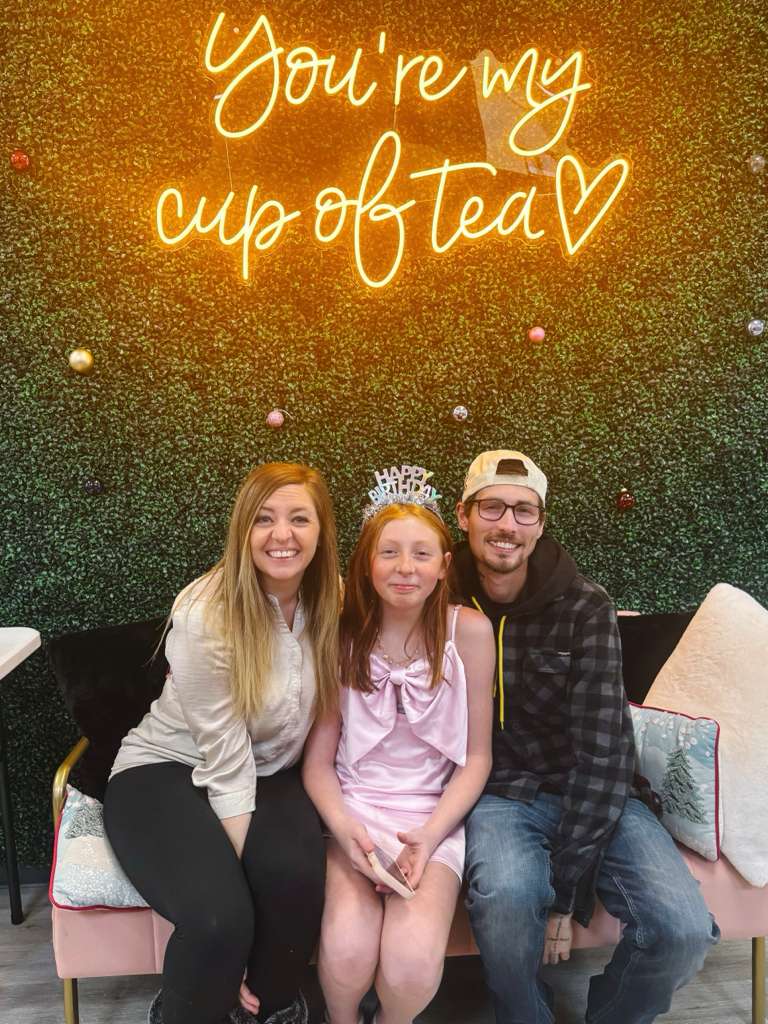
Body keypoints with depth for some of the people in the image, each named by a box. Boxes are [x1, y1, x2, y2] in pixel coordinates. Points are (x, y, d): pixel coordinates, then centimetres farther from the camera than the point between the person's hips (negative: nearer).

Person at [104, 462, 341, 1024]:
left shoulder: (332, 602, -6)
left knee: (297, 875, -28)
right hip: (167, 772, -4)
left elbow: (327, 707, 3)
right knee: (221, 916, -29)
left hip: (272, 774, 4)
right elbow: (225, 758, -20)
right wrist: (249, 864, -20)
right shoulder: (205, 615, -22)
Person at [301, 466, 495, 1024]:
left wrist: (430, 835, -12)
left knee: (413, 966, -22)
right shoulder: (342, 634, -5)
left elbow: (477, 756, -1)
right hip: (351, 810, 1)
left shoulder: (469, 630, -7)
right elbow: (318, 759, 0)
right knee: (346, 952, -22)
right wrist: (344, 829, -17)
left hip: (433, 815, 0)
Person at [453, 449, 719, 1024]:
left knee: (685, 930, -21)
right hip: (499, 796, 0)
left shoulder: (585, 608, -10)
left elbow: (601, 749, -14)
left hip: (594, 797, 1)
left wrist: (566, 892, -17)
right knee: (507, 896, -32)